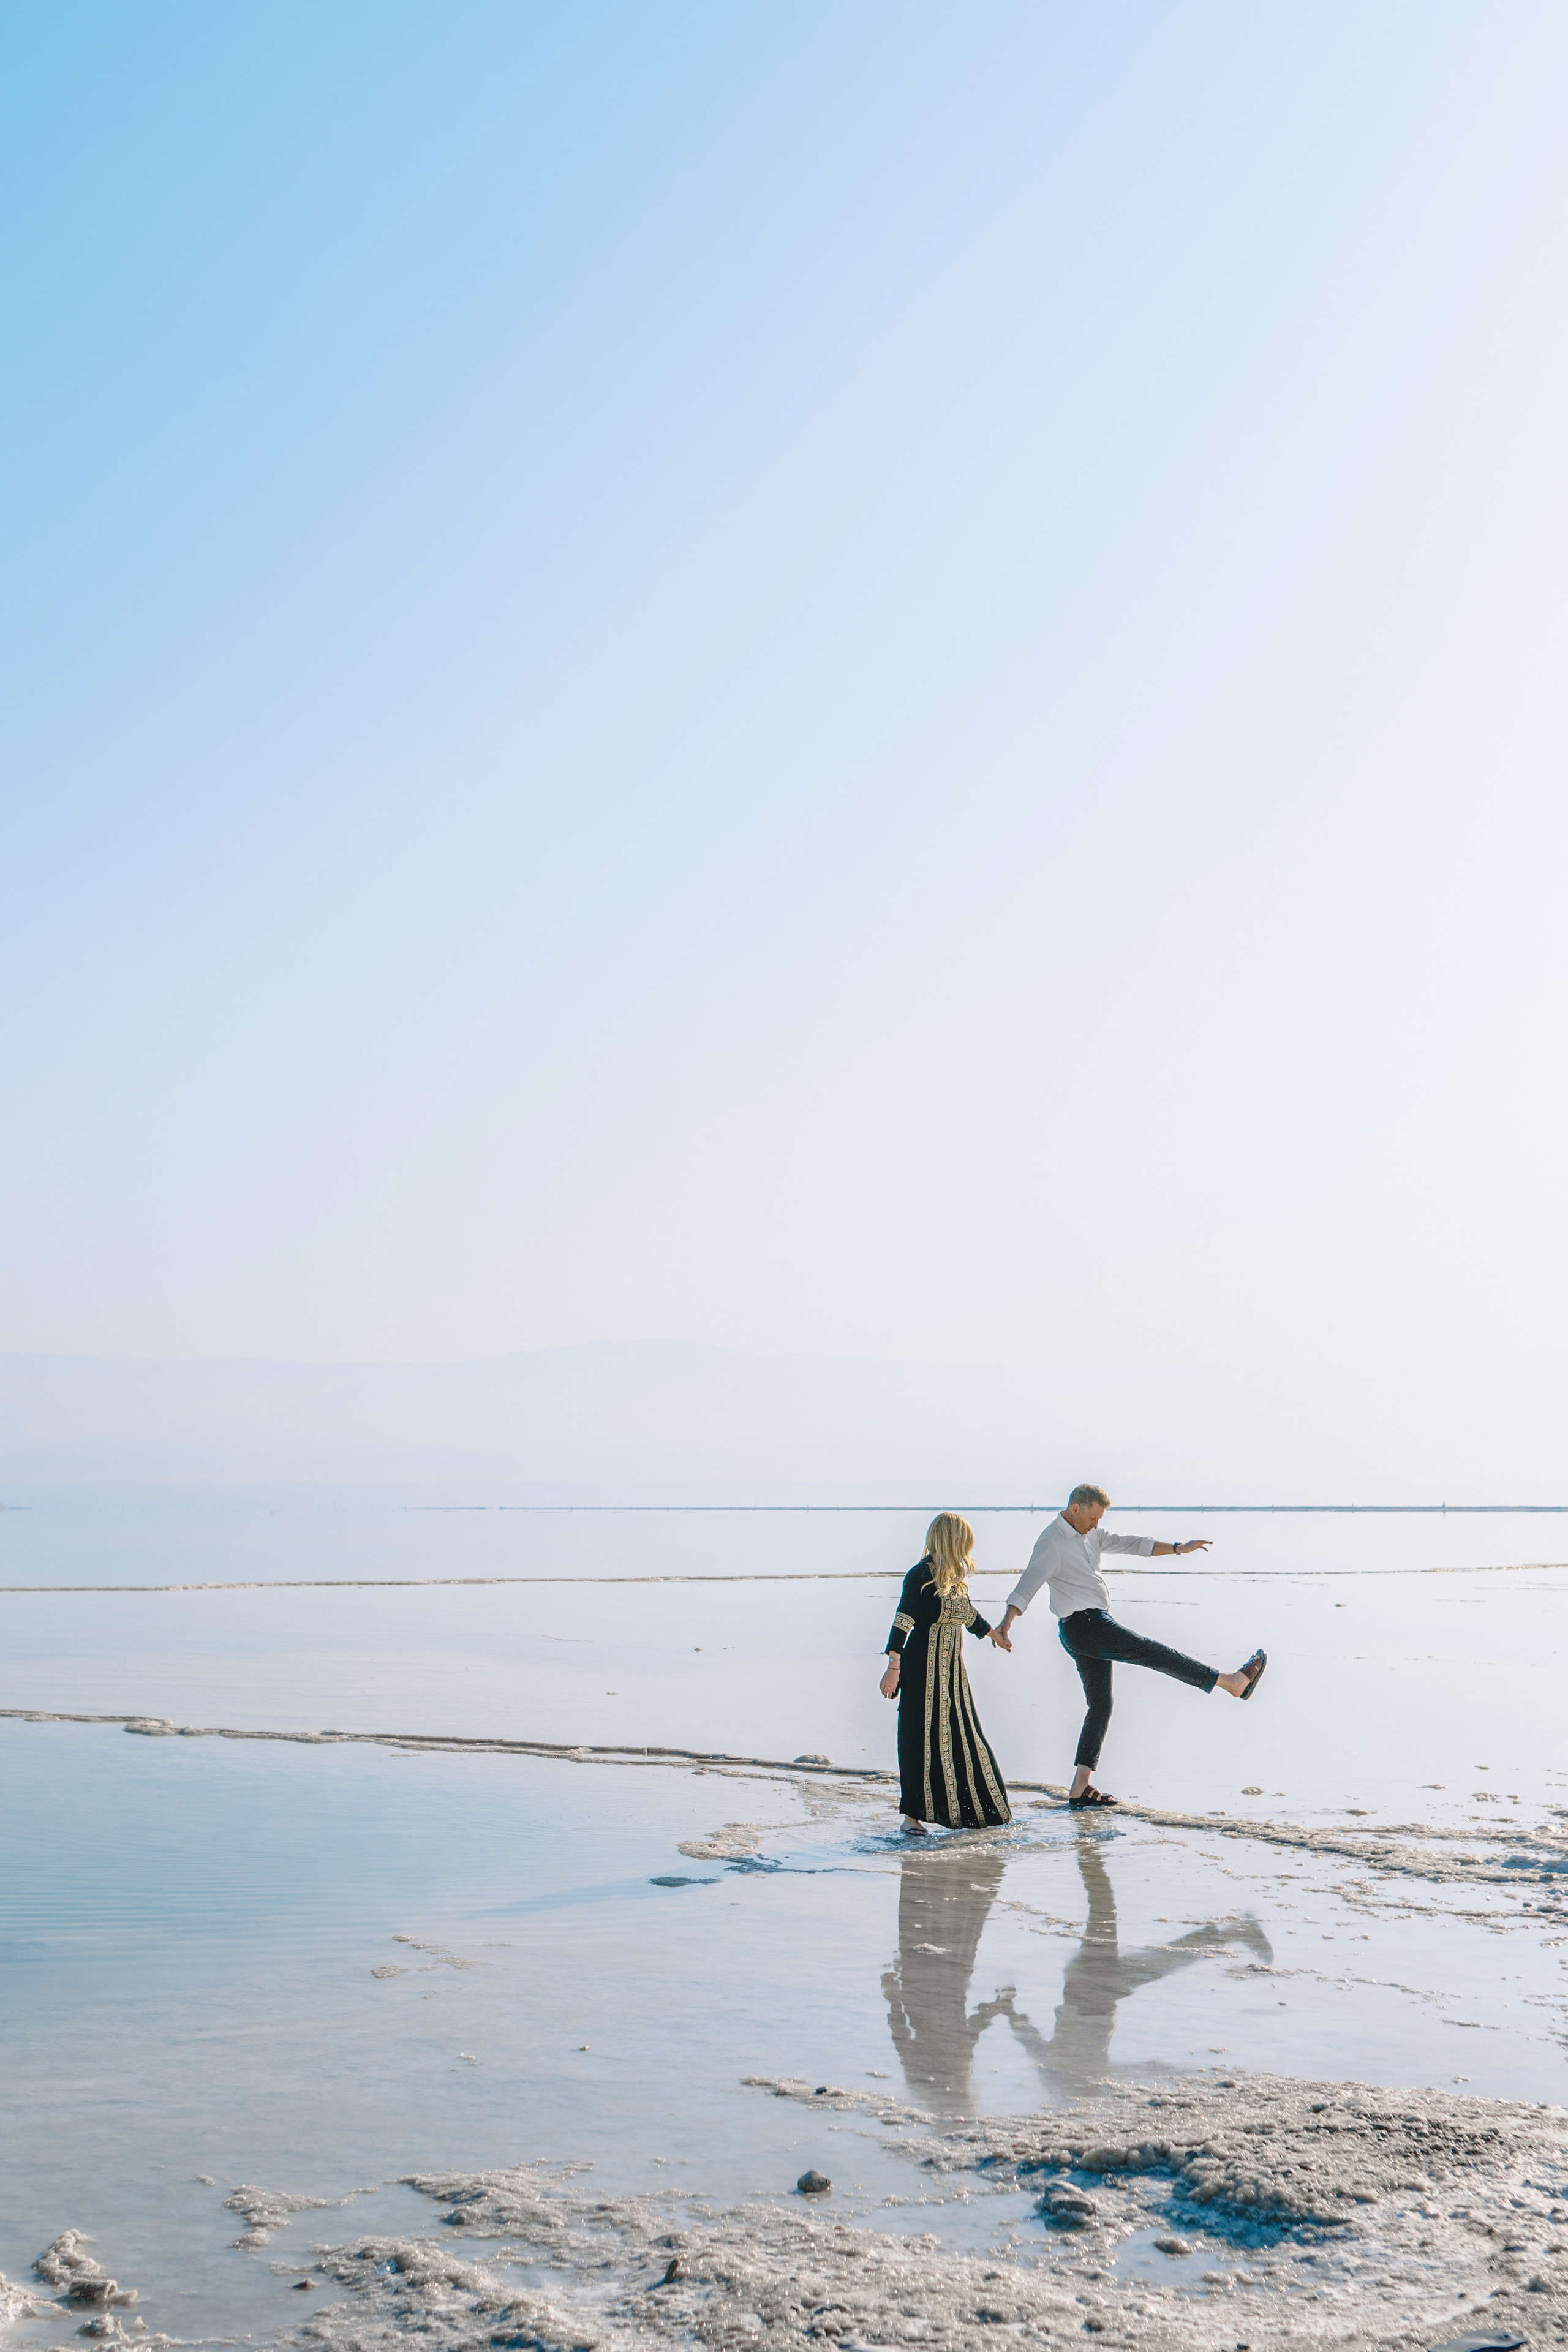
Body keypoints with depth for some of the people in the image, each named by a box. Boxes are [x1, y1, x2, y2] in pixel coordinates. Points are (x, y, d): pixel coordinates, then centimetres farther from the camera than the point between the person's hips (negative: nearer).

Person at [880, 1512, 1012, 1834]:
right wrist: (893, 1669, -22)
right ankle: (912, 1816, 7)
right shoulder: (921, 1575, -14)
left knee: (962, 1734, 9)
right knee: (923, 1738, -3)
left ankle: (972, 1811, 19)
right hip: (923, 1671, -7)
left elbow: (968, 1613, 29)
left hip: (952, 1669, 7)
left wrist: (992, 1633, 46)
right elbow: (903, 1622, -17)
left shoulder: (955, 1579, 9)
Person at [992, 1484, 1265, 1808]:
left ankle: (1080, 1788, 8)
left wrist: (1178, 1548, 14)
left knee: (1100, 1706, 8)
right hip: (1084, 1624, -11)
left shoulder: (1090, 1536, 15)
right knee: (1155, 1653, -4)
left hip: (1093, 1628, 11)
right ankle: (1233, 1682, 4)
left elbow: (1129, 1544, 19)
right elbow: (1027, 1585, -25)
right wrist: (1006, 1623, -39)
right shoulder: (1052, 1544, -14)